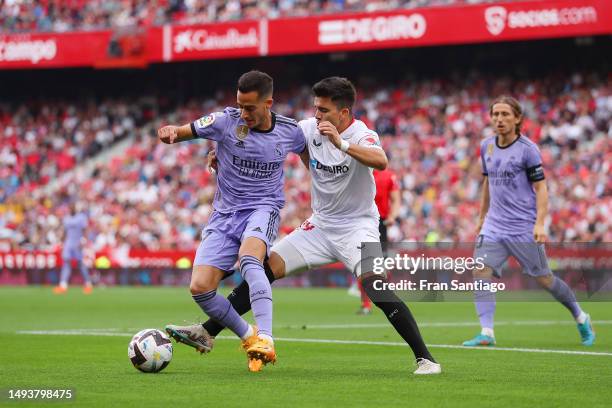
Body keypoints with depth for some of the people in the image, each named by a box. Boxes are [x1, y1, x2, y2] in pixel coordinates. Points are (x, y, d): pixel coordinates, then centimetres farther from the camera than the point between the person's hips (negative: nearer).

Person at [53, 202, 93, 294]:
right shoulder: (66, 219, 12)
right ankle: (63, 285, -15)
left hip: (77, 244, -5)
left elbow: (84, 231, -8)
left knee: (80, 263, -1)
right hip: (68, 244, 5)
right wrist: (64, 243, 16)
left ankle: (88, 284, 12)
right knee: (66, 262, -7)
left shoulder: (81, 217, -4)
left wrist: (82, 242, -18)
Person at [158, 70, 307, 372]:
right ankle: (248, 336, 10)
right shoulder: (227, 121, -7)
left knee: (249, 260, -37)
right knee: (199, 288, -12)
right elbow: (182, 133, -4)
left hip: (263, 209, -2)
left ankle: (265, 341, -45)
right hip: (224, 214, 3)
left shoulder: (290, 131, -3)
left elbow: (309, 154, 20)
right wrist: (170, 132, -29)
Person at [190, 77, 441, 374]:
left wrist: (341, 143, -50)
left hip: (357, 226, -6)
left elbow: (381, 162, -40)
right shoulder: (310, 128, -3)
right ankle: (208, 333, 4)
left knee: (377, 287, -26)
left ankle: (425, 358, -18)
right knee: (264, 268, -3)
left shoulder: (361, 135, -19)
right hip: (320, 225, 6)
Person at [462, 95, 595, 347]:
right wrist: (482, 217, 24)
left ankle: (581, 318, 25)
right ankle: (486, 333, -16)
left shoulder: (527, 149, -9)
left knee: (543, 279, 2)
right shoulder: (486, 147, 8)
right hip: (495, 226, 5)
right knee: (481, 271, -14)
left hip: (524, 227, -5)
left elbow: (540, 187, -9)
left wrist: (540, 224, -19)